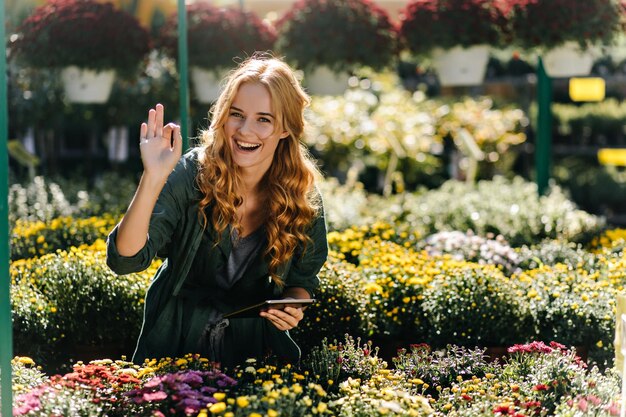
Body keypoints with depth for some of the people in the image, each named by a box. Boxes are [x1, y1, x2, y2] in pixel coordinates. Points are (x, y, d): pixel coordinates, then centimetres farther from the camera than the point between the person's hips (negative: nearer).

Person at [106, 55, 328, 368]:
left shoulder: (304, 200, -7)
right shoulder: (192, 174, -15)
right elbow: (125, 259, -23)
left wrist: (293, 305, -13)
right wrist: (153, 179, -34)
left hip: (254, 346, 2)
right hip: (177, 341, -1)